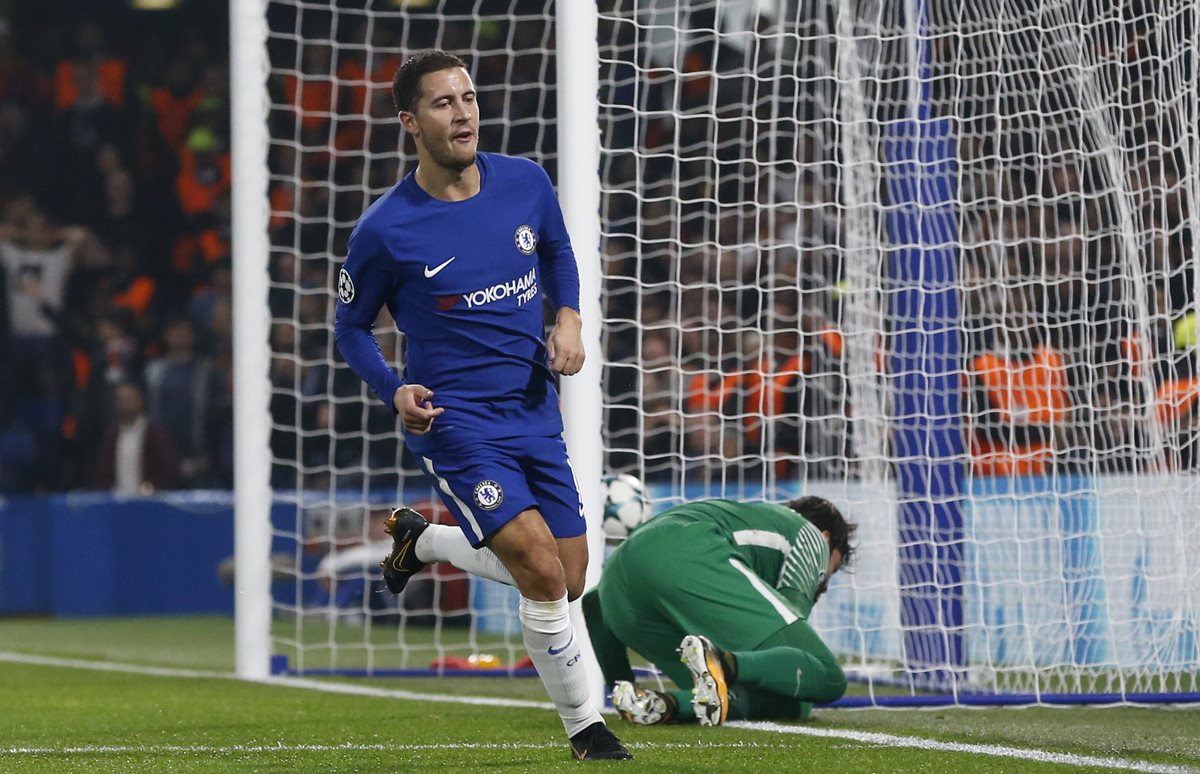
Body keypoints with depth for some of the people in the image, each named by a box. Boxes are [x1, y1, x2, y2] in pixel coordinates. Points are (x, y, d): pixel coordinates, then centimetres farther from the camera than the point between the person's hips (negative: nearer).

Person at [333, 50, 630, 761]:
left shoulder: (526, 183, -1)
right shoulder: (385, 230, -12)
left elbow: (558, 251, 20)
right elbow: (351, 326, 3)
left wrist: (569, 319, 2)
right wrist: (395, 392, -14)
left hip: (535, 408, 5)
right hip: (454, 419, -5)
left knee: (570, 582, 9)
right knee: (544, 573, -20)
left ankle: (423, 538, 32)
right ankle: (585, 728, -4)